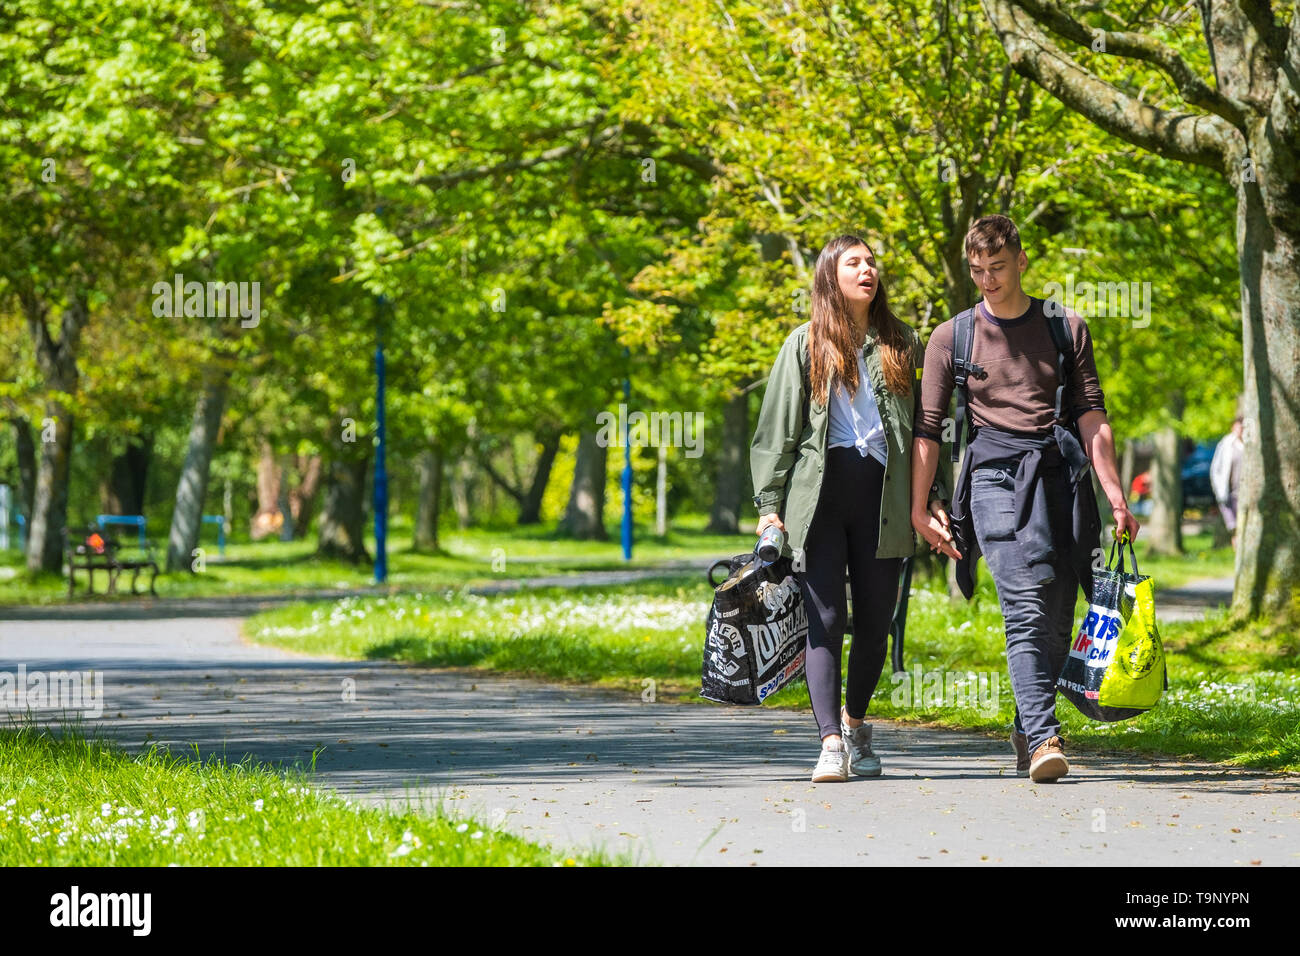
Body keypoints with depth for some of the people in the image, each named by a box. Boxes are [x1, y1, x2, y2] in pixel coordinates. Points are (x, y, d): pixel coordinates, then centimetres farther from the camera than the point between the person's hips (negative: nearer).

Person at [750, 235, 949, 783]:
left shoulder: (902, 344, 14)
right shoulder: (805, 345, 9)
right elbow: (776, 428, 6)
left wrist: (932, 496, 5)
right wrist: (769, 503, -2)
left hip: (882, 493, 2)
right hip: (818, 491, -2)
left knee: (876, 619, 5)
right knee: (826, 618, -9)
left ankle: (856, 723, 26)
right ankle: (831, 742, -14)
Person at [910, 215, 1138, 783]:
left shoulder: (1065, 328, 12)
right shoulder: (952, 338, 10)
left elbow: (1092, 416, 8)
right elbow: (927, 429, 12)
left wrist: (1115, 496, 0)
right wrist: (918, 511, 6)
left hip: (1060, 469, 2)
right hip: (995, 473, -2)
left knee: (1056, 619, 1)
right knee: (1027, 607, -19)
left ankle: (1026, 733, 17)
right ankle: (1043, 738, -27)